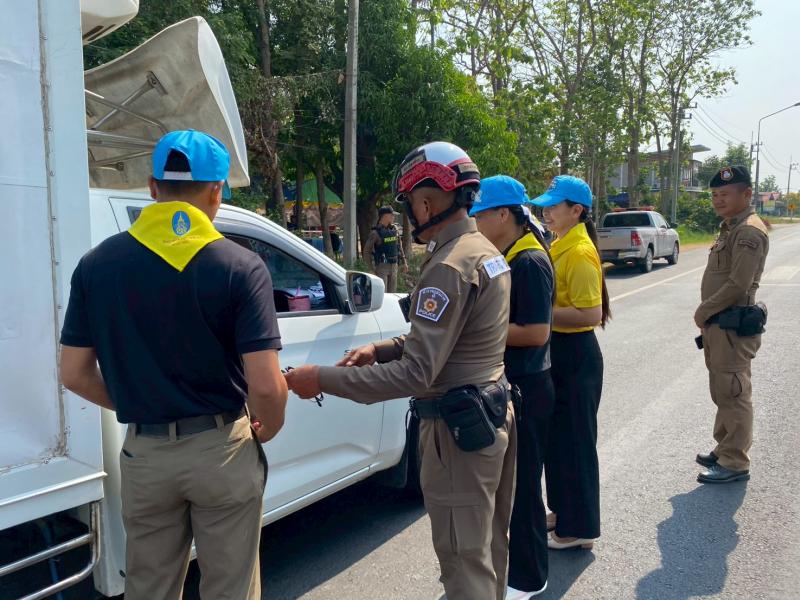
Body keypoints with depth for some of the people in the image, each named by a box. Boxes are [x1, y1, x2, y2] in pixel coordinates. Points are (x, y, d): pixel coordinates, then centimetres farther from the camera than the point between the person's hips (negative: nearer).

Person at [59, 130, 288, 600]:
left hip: (144, 453, 4)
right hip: (221, 450, -3)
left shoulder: (97, 265, -4)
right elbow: (265, 385, -19)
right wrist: (269, 429, 2)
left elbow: (75, 375, 0)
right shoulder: (240, 266, -15)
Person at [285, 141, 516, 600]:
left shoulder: (450, 266, -23)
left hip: (459, 428, -10)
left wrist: (323, 380, -22)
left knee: (466, 560, 6)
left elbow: (416, 373, -26)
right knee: (489, 546, 25)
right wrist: (380, 350, 5)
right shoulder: (486, 251, 8)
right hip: (494, 411, 10)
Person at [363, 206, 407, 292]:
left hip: (393, 266, 6)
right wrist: (372, 268, -13)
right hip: (382, 266, -6)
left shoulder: (394, 229, 7)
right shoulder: (375, 232, -10)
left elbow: (399, 246, 18)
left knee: (392, 292, 11)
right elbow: (366, 251, -9)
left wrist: (403, 261, 14)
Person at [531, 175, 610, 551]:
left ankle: (579, 527, 18)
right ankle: (562, 509, 36)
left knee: (575, 439, 2)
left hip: (575, 355, -10)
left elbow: (590, 314, -26)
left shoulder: (579, 253, -18)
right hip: (558, 351, 10)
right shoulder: (560, 246, 11)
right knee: (556, 435, 19)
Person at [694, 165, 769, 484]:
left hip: (733, 325, -10)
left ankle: (735, 463, 7)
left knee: (733, 394, -2)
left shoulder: (750, 232, -16)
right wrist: (706, 316, 10)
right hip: (718, 324, 10)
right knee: (723, 392, 18)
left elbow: (738, 285, -23)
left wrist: (702, 312, -12)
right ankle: (724, 450, 30)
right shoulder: (730, 228, 16)